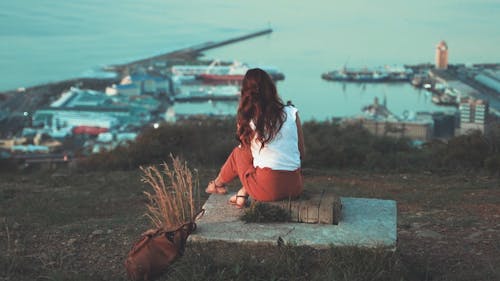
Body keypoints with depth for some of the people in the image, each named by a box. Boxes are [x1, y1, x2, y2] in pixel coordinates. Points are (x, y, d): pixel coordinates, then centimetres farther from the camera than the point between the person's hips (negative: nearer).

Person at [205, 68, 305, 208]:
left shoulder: (247, 120, -3)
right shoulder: (291, 112, 1)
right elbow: (301, 153, 7)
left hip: (267, 191, -2)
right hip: (295, 187, 2)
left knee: (238, 152, 24)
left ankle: (218, 184, 47)